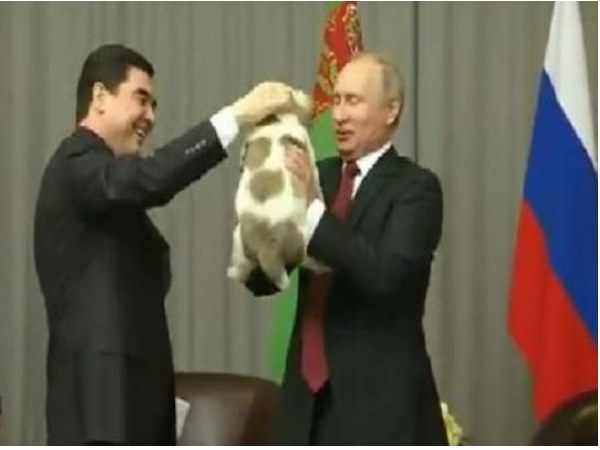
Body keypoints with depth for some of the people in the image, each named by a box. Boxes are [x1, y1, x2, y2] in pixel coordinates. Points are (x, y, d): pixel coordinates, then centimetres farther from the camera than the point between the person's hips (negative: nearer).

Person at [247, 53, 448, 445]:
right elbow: (262, 280, 9)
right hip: (311, 397, 6)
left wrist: (313, 208, -24)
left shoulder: (415, 187, -6)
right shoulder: (318, 176, 12)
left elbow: (386, 274, -22)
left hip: (380, 401, -6)